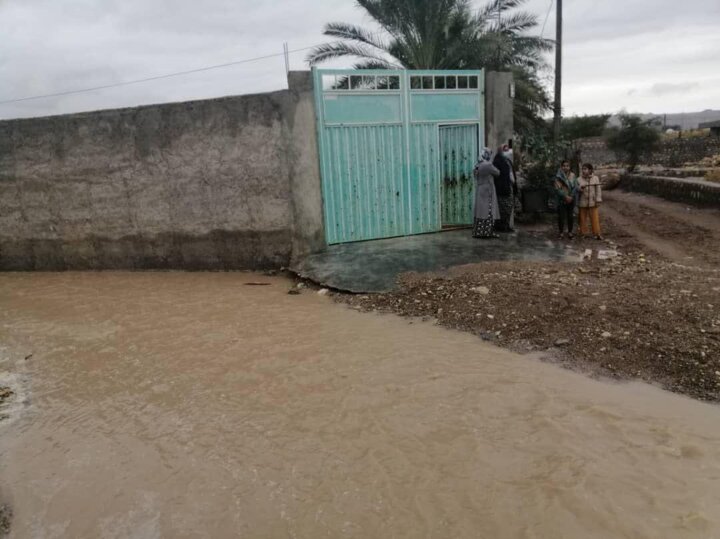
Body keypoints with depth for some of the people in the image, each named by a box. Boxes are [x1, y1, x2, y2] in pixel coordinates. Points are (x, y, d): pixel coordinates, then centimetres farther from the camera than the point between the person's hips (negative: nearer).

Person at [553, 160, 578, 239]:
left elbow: (575, 187, -1)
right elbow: (557, 189, -11)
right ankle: (561, 232, 13)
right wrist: (566, 196, -16)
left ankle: (570, 232, 20)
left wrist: (571, 197, -12)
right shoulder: (558, 176, -5)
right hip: (562, 200, -2)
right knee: (561, 217, 1)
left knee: (571, 216, 8)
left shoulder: (572, 175, 3)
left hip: (571, 200, 2)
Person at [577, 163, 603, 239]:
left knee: (595, 218, -1)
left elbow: (598, 190, 0)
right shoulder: (579, 179, 1)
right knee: (583, 218, 6)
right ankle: (583, 233, 17)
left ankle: (597, 234, 6)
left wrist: (598, 201, -5)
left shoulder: (595, 178, -1)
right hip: (582, 203, 1)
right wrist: (580, 188, -21)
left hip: (593, 202, -1)